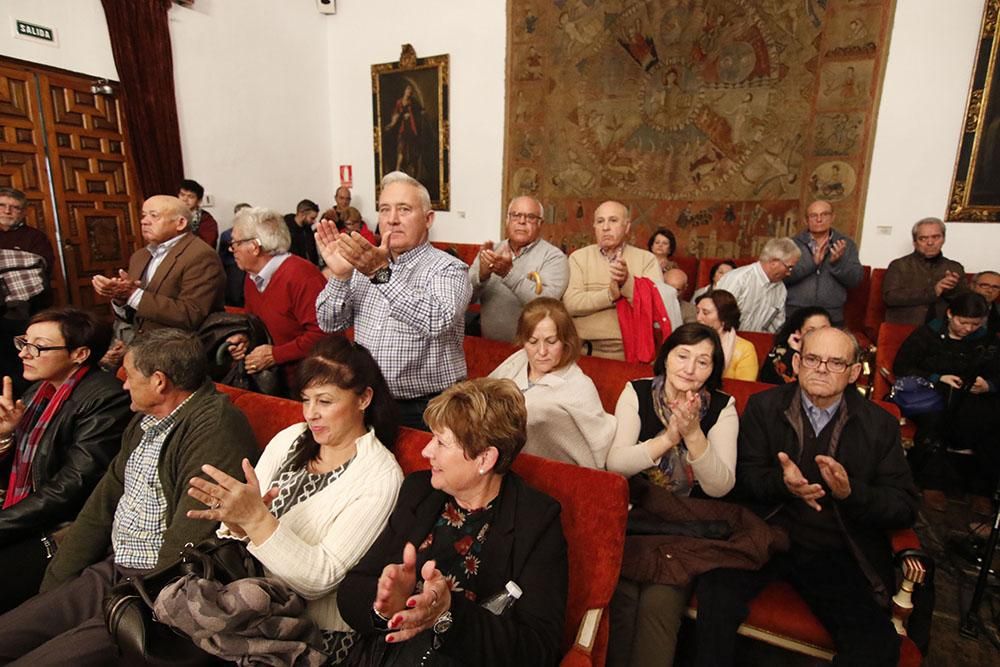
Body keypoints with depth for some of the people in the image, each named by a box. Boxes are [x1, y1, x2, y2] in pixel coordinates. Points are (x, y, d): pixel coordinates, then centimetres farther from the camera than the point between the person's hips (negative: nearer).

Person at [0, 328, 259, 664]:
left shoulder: (214, 428, -23)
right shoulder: (144, 421, 10)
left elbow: (185, 548, -24)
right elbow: (102, 506, 14)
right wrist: (52, 587, 12)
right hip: (109, 573, 9)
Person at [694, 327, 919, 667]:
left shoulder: (880, 424, 5)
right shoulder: (764, 407, 3)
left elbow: (905, 508, 2)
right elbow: (741, 479, -1)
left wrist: (850, 492, -18)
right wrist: (782, 482, -22)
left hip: (838, 554, 2)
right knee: (716, 591, -27)